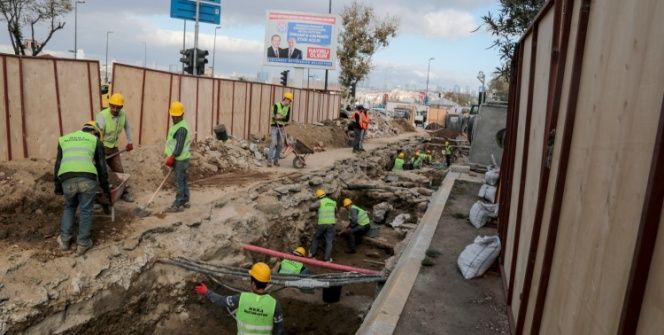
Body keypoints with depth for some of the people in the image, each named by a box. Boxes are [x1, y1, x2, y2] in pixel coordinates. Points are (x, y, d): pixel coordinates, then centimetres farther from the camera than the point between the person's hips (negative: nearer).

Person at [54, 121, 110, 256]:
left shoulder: (64, 139, 29)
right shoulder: (95, 140, 21)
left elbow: (58, 165, 26)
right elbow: (101, 167, 19)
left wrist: (57, 187, 32)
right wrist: (106, 190, 24)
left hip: (67, 179, 3)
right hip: (87, 178, -3)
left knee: (69, 207, 27)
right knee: (86, 211, 14)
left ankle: (65, 240, 28)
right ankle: (82, 244, 18)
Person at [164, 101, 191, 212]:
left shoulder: (182, 128, -18)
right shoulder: (176, 125, 14)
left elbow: (179, 146, -23)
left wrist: (171, 157, -21)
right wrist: (171, 157, 20)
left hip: (181, 159, -10)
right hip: (178, 158, 10)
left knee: (179, 182, -5)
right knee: (183, 180, 15)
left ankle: (178, 205, 1)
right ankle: (185, 201, 24)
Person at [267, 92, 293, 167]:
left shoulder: (288, 108, 6)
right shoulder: (276, 105, -9)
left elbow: (287, 119, -3)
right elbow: (274, 116, -20)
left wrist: (280, 118, -17)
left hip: (281, 127, 5)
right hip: (274, 126, -5)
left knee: (280, 144, 1)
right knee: (274, 143, -15)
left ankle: (276, 160, 10)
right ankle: (269, 160, -11)